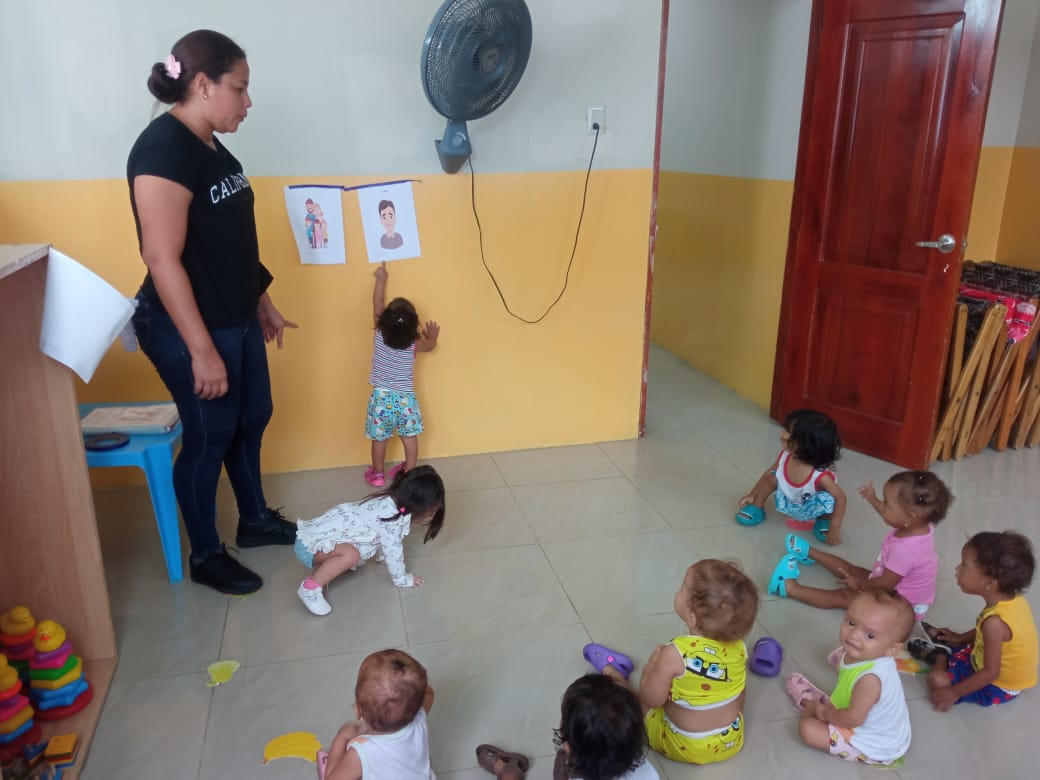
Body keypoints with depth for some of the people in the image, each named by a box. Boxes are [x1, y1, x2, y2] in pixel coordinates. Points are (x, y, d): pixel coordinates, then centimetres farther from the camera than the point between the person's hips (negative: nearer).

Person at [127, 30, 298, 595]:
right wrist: (202, 350, -25)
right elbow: (162, 259, -25)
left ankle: (256, 520, 40)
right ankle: (205, 556, 24)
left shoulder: (209, 147, 8)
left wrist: (262, 304, 20)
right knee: (210, 436, 4)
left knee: (252, 418, 19)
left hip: (236, 320, 9)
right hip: (192, 329, -9)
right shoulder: (163, 149, -21)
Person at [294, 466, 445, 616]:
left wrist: (381, 555, 42)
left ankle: (323, 567, 17)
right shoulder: (391, 518, -24)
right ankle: (310, 587, -18)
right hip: (309, 544, -10)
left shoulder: (390, 502, 5)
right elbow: (393, 552, -13)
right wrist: (401, 579, 3)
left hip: (317, 531, 10)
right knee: (350, 554, -32)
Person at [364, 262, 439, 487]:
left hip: (382, 397, 0)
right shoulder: (413, 344, -10)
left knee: (379, 438, 12)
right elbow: (429, 346, 14)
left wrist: (381, 279, 12)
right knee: (409, 437, 13)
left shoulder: (379, 335, -11)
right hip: (406, 398, 0)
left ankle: (377, 474, 24)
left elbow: (376, 304, 3)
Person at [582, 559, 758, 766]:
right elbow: (739, 695, -1)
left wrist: (652, 665, -3)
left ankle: (610, 670, 48)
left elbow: (651, 699, -21)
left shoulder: (674, 655, -34)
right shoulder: (738, 646, -17)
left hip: (682, 747, -4)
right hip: (732, 742, 4)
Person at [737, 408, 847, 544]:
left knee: (830, 500, -35)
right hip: (788, 504, 4)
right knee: (772, 477, -18)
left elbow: (840, 498, -30)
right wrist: (752, 495, 0)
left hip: (810, 511, -4)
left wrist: (835, 528, -34)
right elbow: (768, 472, -3)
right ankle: (757, 508, 5)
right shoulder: (784, 456, -22)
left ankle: (822, 520, -1)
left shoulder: (820, 475, -37)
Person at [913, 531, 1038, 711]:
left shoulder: (995, 622, -37)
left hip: (997, 687, -8)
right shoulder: (1014, 599, -11)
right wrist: (961, 638, 20)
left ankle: (939, 655, 12)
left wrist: (954, 693, -22)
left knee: (936, 680, -13)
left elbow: (991, 673, -30)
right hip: (1010, 673, 8)